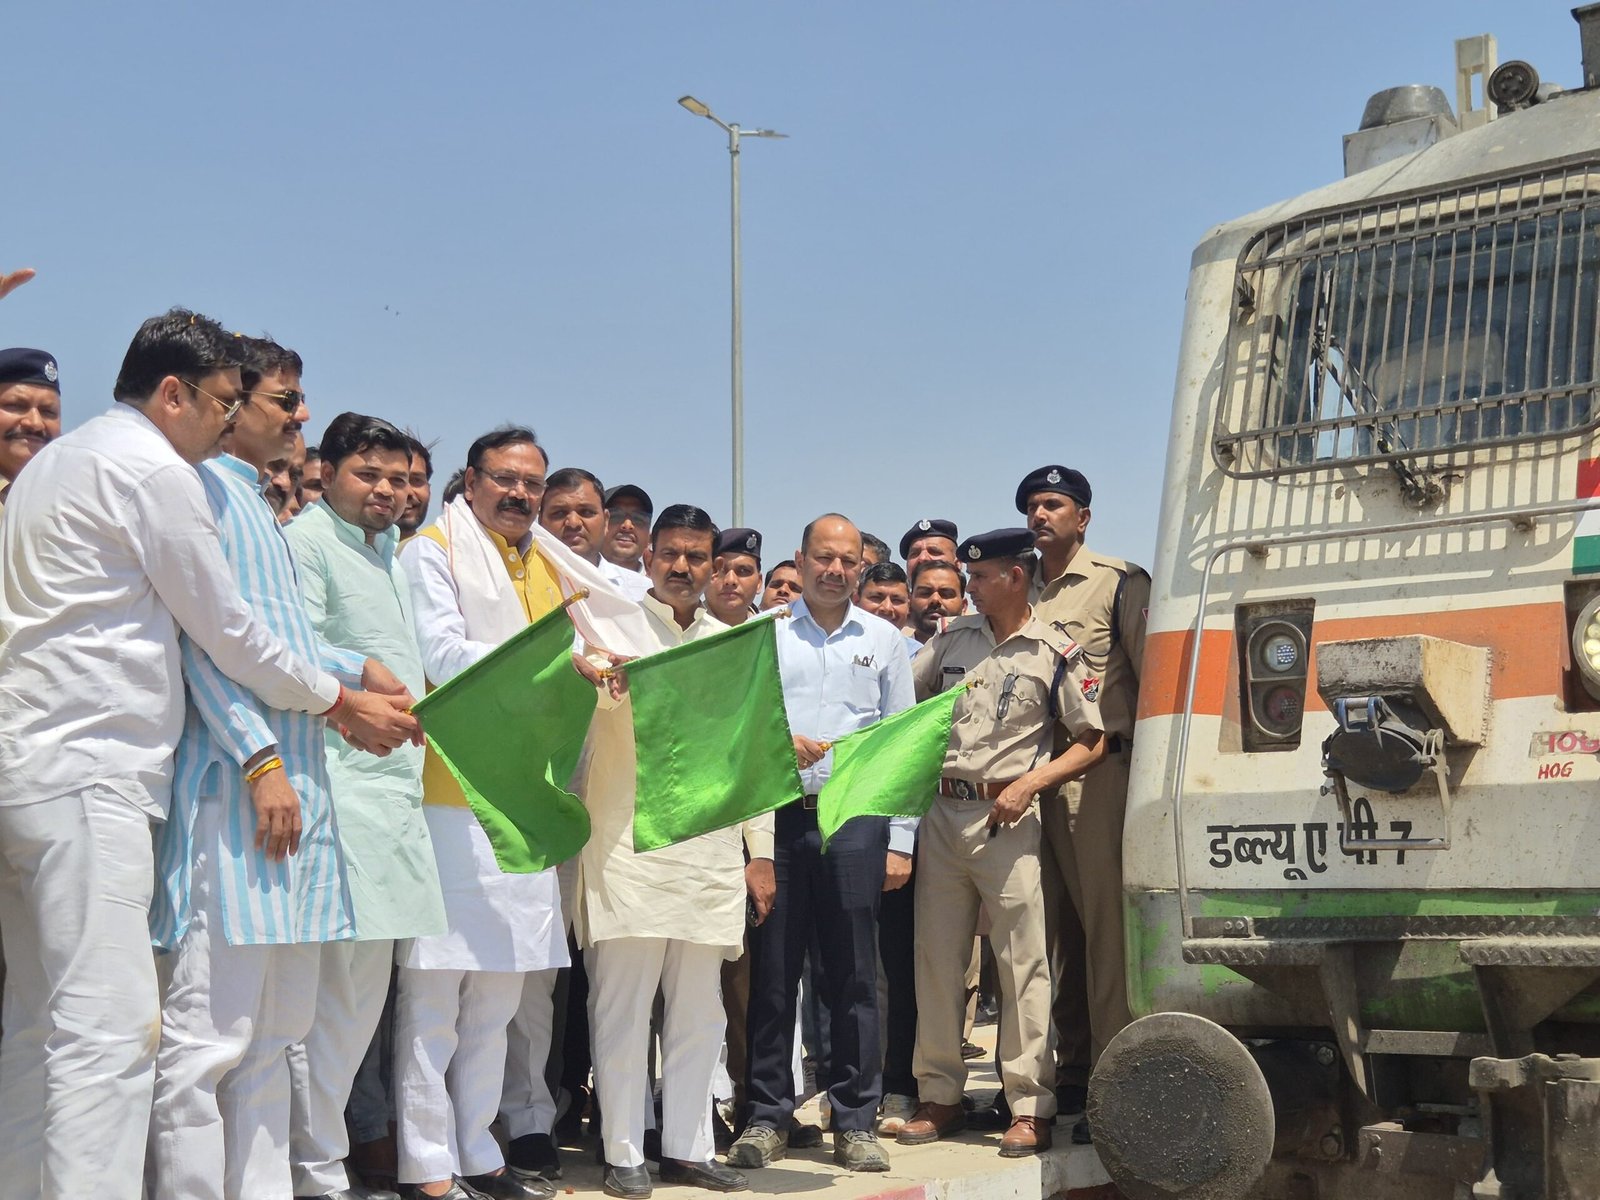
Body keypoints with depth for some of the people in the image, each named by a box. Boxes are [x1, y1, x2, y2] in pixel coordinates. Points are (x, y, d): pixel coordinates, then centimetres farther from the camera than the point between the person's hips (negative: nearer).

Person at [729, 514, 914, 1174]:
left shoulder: (883, 639, 12)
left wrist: (900, 841, 4)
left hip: (856, 820, 1)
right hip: (776, 818, 0)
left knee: (853, 975, 1)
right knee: (771, 971, 1)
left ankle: (855, 1123, 8)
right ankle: (767, 1118, 10)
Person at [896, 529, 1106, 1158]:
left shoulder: (1056, 654, -1)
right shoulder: (951, 639, 11)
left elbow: (1092, 744, 0)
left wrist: (1027, 785, -12)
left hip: (1007, 817, -5)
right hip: (942, 815, 5)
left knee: (1023, 963, -4)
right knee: (936, 959, 8)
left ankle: (1031, 1108, 1)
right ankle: (939, 1097, 17)